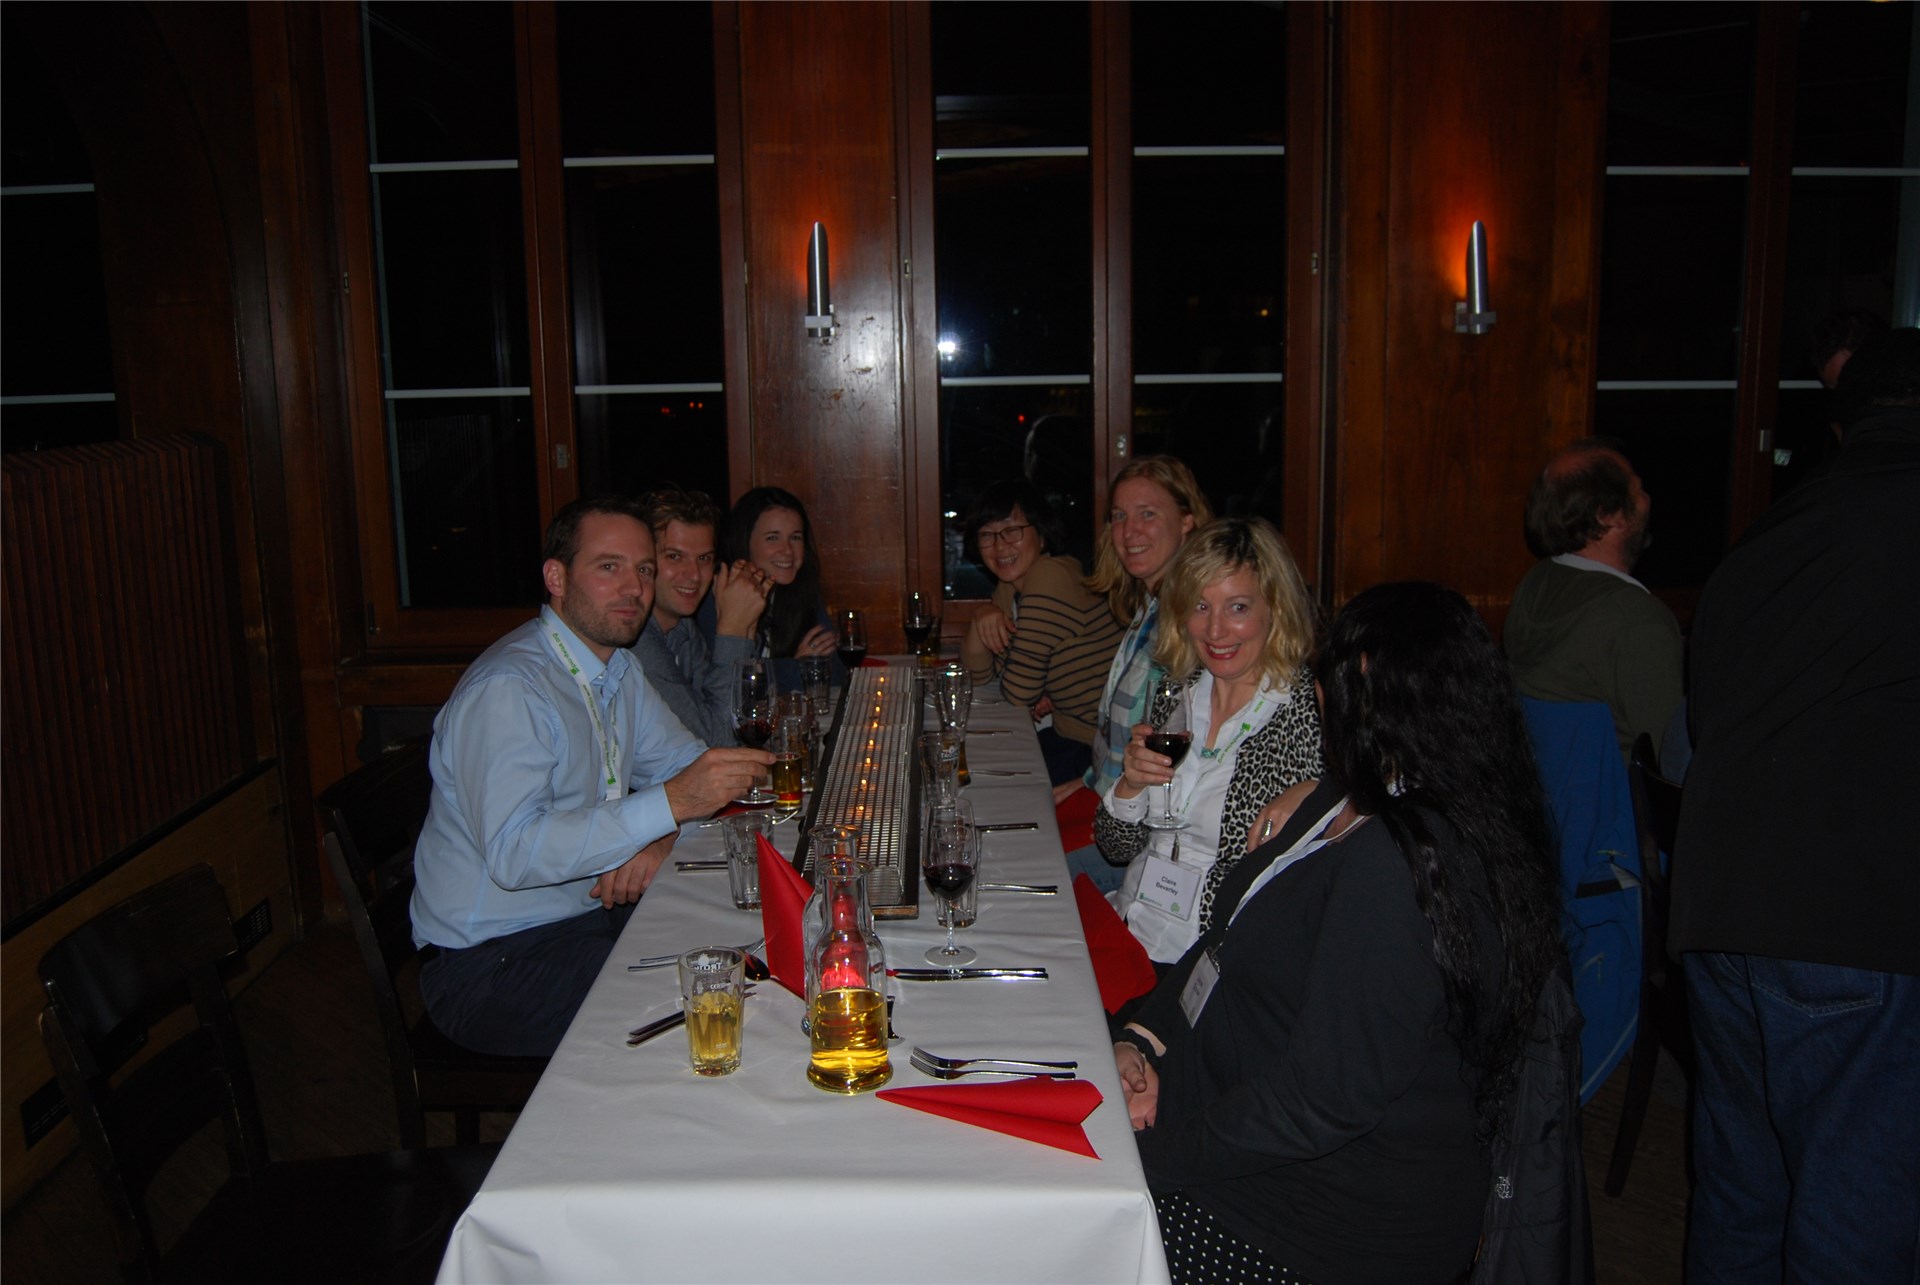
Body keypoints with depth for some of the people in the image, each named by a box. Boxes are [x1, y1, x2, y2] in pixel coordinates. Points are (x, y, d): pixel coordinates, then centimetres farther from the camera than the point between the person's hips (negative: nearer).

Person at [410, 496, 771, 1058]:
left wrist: (658, 839, -11)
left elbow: (687, 761, 12)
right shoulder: (507, 688, -21)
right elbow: (512, 853, -31)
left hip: (588, 913, 9)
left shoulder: (617, 668, 10)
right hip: (490, 963, -9)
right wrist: (668, 804, -36)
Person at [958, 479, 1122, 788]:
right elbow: (981, 675, 12)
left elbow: (1019, 692, -19)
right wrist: (982, 624, -5)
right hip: (1063, 727, 9)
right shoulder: (1010, 587, 7)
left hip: (1094, 747, -9)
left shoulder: (1051, 578, -22)